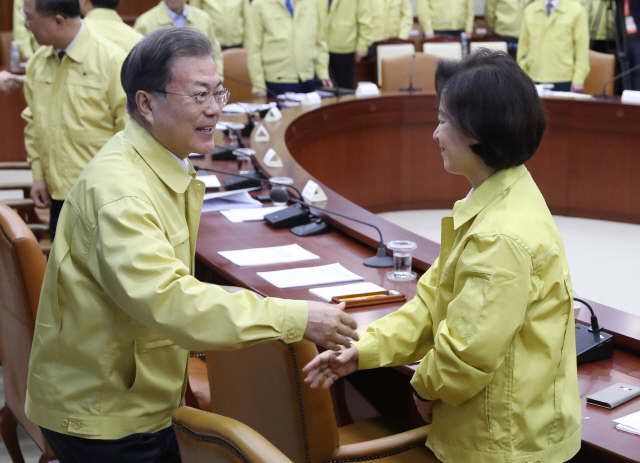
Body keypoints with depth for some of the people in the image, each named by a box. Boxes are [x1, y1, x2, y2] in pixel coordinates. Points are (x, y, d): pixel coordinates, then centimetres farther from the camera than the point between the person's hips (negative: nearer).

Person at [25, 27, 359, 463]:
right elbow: (164, 297, -35)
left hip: (145, 402, 9)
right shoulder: (119, 189, -25)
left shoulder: (169, 167, 7)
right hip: (104, 417, -9)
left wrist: (182, 374, 13)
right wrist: (293, 318, -36)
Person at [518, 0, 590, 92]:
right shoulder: (529, 10, 9)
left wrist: (578, 80, -7)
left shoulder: (576, 10, 2)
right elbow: (523, 46, 12)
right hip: (535, 80, 2)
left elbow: (582, 48, -1)